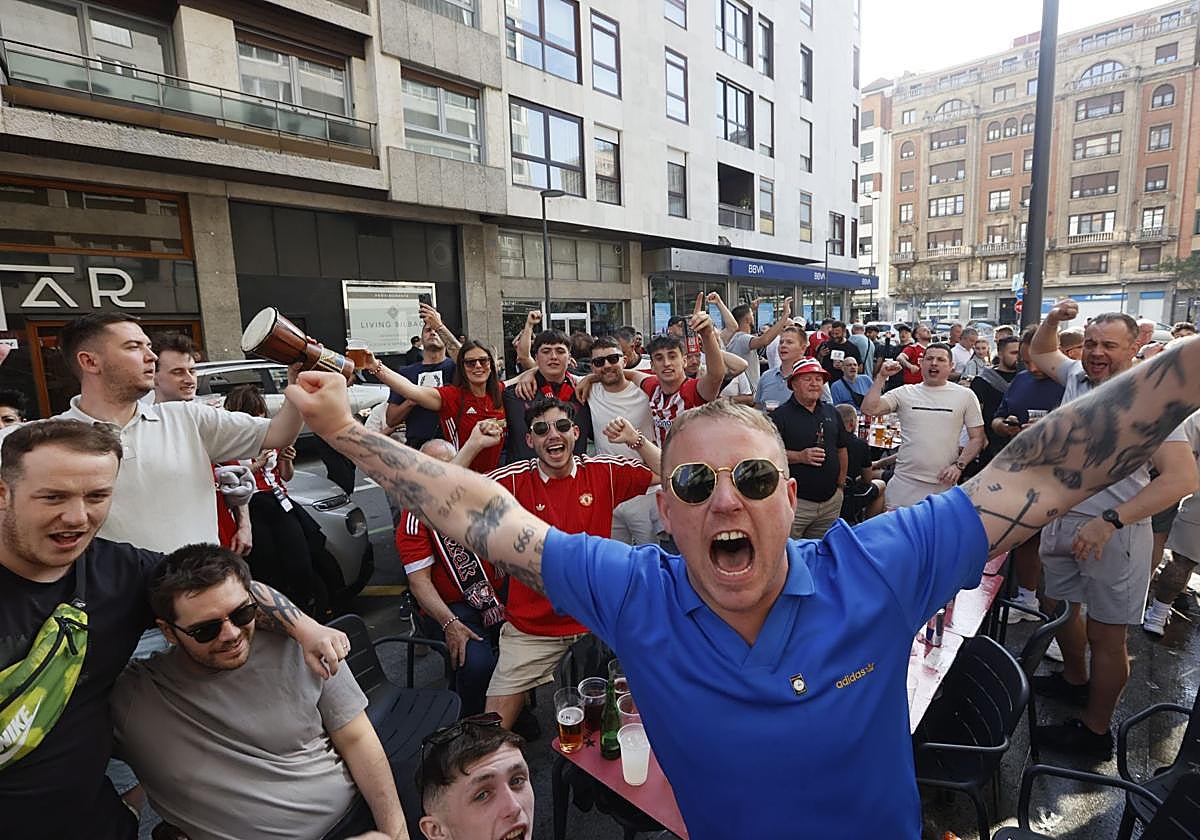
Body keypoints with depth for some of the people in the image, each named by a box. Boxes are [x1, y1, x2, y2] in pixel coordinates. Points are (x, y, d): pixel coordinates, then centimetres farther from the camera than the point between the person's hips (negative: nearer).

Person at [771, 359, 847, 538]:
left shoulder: (831, 413, 13)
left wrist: (841, 483, 13)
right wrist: (800, 457, -21)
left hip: (831, 501, 6)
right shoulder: (780, 415, -6)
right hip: (796, 502, -6)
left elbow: (841, 449, 19)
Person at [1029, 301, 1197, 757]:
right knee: (1060, 606, 22)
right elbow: (1040, 352, 25)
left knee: (1105, 635, 5)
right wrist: (1052, 320, 5)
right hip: (1062, 519, 7)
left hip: (1114, 532, -7)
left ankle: (1095, 729, 21)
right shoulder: (1077, 376, 3)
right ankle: (1074, 680, 46)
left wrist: (1111, 521, -31)